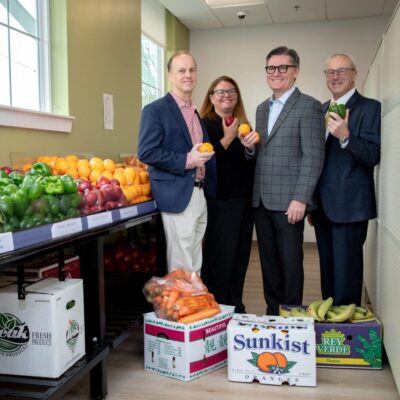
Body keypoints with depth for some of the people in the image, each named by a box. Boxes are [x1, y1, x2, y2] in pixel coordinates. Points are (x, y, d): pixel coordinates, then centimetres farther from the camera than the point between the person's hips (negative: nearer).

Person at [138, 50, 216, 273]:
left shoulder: (196, 113, 18)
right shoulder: (155, 110, -6)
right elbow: (146, 152, -15)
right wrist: (187, 160, -19)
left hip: (200, 195, 8)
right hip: (178, 198, -7)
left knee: (195, 266, 14)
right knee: (181, 267, -3)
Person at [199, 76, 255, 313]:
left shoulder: (244, 126, 16)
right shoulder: (204, 125, -3)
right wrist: (227, 139, -14)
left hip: (245, 200, 7)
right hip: (220, 202, -6)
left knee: (240, 257, 10)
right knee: (220, 258, -6)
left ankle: (236, 307, 22)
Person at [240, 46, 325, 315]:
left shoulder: (309, 106, -5)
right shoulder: (262, 108, 17)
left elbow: (314, 157, -12)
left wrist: (301, 199, -18)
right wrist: (250, 147, -1)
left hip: (288, 201, -6)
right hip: (261, 200, 7)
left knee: (290, 261, 3)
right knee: (269, 261, 13)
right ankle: (272, 313, 26)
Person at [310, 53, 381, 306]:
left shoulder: (370, 108, -5)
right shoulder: (323, 109, 15)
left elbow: (373, 156, -15)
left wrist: (345, 137, -30)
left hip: (349, 206, -7)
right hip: (323, 205, 7)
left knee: (345, 273, -4)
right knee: (328, 269, 15)